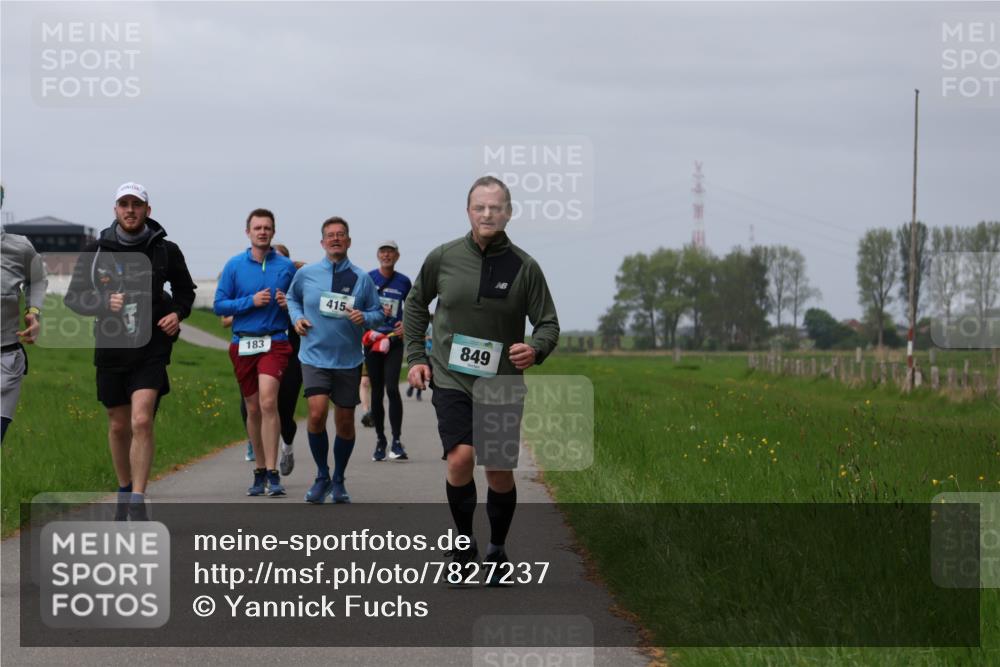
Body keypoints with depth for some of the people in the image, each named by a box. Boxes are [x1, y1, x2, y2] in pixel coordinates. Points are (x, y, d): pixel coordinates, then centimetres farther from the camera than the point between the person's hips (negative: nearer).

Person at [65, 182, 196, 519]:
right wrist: (104, 303, -13)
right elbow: (74, 297, 5)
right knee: (118, 426, 13)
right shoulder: (96, 251, 1)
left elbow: (185, 290, 17)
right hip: (111, 348, 2)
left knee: (141, 421, -17)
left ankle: (137, 503, -15)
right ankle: (125, 490, 34)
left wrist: (177, 313, -3)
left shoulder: (166, 250, 0)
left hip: (151, 347, -2)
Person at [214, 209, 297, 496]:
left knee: (268, 402, -20)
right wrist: (251, 301, -11)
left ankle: (273, 474, -19)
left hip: (275, 342, -2)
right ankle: (260, 471, 22)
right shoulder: (234, 265, 4)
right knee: (253, 409, 10)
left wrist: (289, 304, -8)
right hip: (243, 344, 2)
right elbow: (219, 305, 2)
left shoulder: (287, 266, 5)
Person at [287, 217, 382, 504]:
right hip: (315, 357, -1)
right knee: (317, 413, -18)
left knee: (345, 421, 7)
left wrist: (365, 318, -14)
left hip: (349, 360, 1)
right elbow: (292, 297, 19)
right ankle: (322, 476, 1)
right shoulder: (306, 273, 1)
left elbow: (378, 313, 8)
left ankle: (338, 481, 26)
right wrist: (297, 317, 1)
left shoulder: (361, 279, 0)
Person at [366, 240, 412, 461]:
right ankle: (380, 441, 16)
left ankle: (396, 442, -13)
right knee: (376, 391, 6)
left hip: (394, 340, -1)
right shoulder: (367, 278, 3)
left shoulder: (403, 282, 6)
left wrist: (405, 324, -2)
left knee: (392, 388, -15)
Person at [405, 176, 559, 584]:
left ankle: (498, 550, 26)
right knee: (460, 458, -18)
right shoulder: (443, 258, -2)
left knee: (499, 473, 3)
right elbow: (416, 303, 15)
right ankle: (464, 543, 3)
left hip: (502, 384, 1)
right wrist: (415, 356, 9)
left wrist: (535, 350, -20)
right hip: (451, 380, 0)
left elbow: (548, 323, 1)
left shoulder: (524, 267, -4)